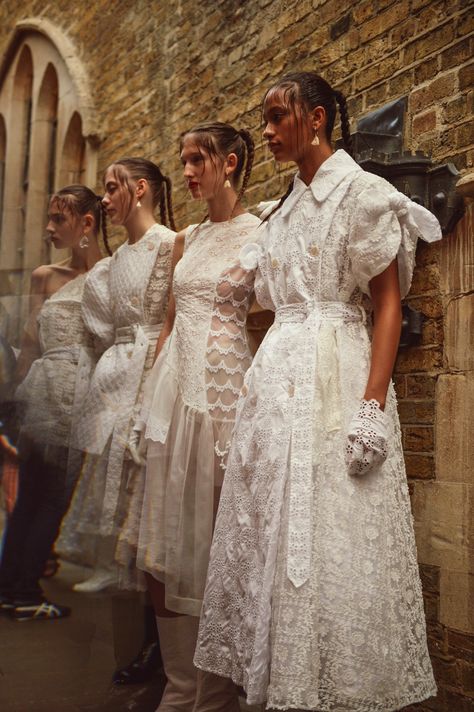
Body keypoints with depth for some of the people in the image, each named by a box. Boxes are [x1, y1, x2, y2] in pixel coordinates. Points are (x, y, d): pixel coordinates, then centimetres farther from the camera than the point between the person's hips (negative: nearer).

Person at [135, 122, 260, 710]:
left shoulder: (261, 234, -2)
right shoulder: (186, 239, 16)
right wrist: (150, 392, 12)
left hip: (223, 384, -6)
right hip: (173, 381, 6)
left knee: (215, 535, -1)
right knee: (170, 536, 7)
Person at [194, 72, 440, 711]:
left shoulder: (362, 192, -3)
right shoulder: (285, 208, 19)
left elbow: (388, 305, -9)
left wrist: (373, 405, -19)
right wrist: (264, 378, 9)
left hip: (336, 373, -7)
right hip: (277, 376, 7)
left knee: (332, 535, -5)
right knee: (274, 531, 8)